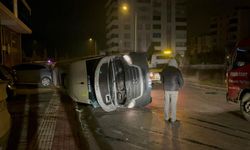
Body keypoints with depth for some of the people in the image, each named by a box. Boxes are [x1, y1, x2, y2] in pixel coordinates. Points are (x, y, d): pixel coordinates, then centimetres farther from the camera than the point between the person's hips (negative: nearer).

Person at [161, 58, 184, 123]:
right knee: (173, 105, 6)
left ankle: (166, 118, 23)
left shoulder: (164, 70, 0)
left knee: (166, 104, 13)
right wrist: (179, 87, 9)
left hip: (166, 89, 3)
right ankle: (173, 119, 13)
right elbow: (181, 81, -9)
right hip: (174, 90, -3)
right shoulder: (177, 71, -12)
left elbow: (162, 79, 11)